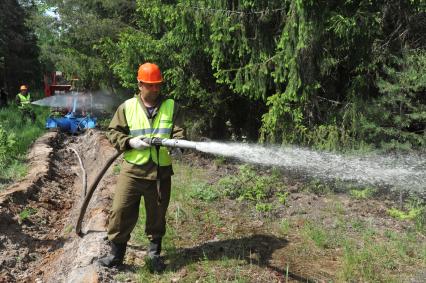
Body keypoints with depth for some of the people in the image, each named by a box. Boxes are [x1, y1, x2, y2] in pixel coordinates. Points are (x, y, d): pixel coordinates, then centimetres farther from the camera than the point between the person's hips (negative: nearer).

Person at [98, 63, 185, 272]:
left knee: (157, 215, 12)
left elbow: (179, 133, -1)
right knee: (121, 211, 0)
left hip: (160, 172, 1)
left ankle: (154, 252, 33)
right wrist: (130, 142, -13)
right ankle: (116, 253, 19)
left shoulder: (172, 107, 4)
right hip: (132, 170, 0)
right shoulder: (127, 107, 4)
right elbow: (113, 133, 4)